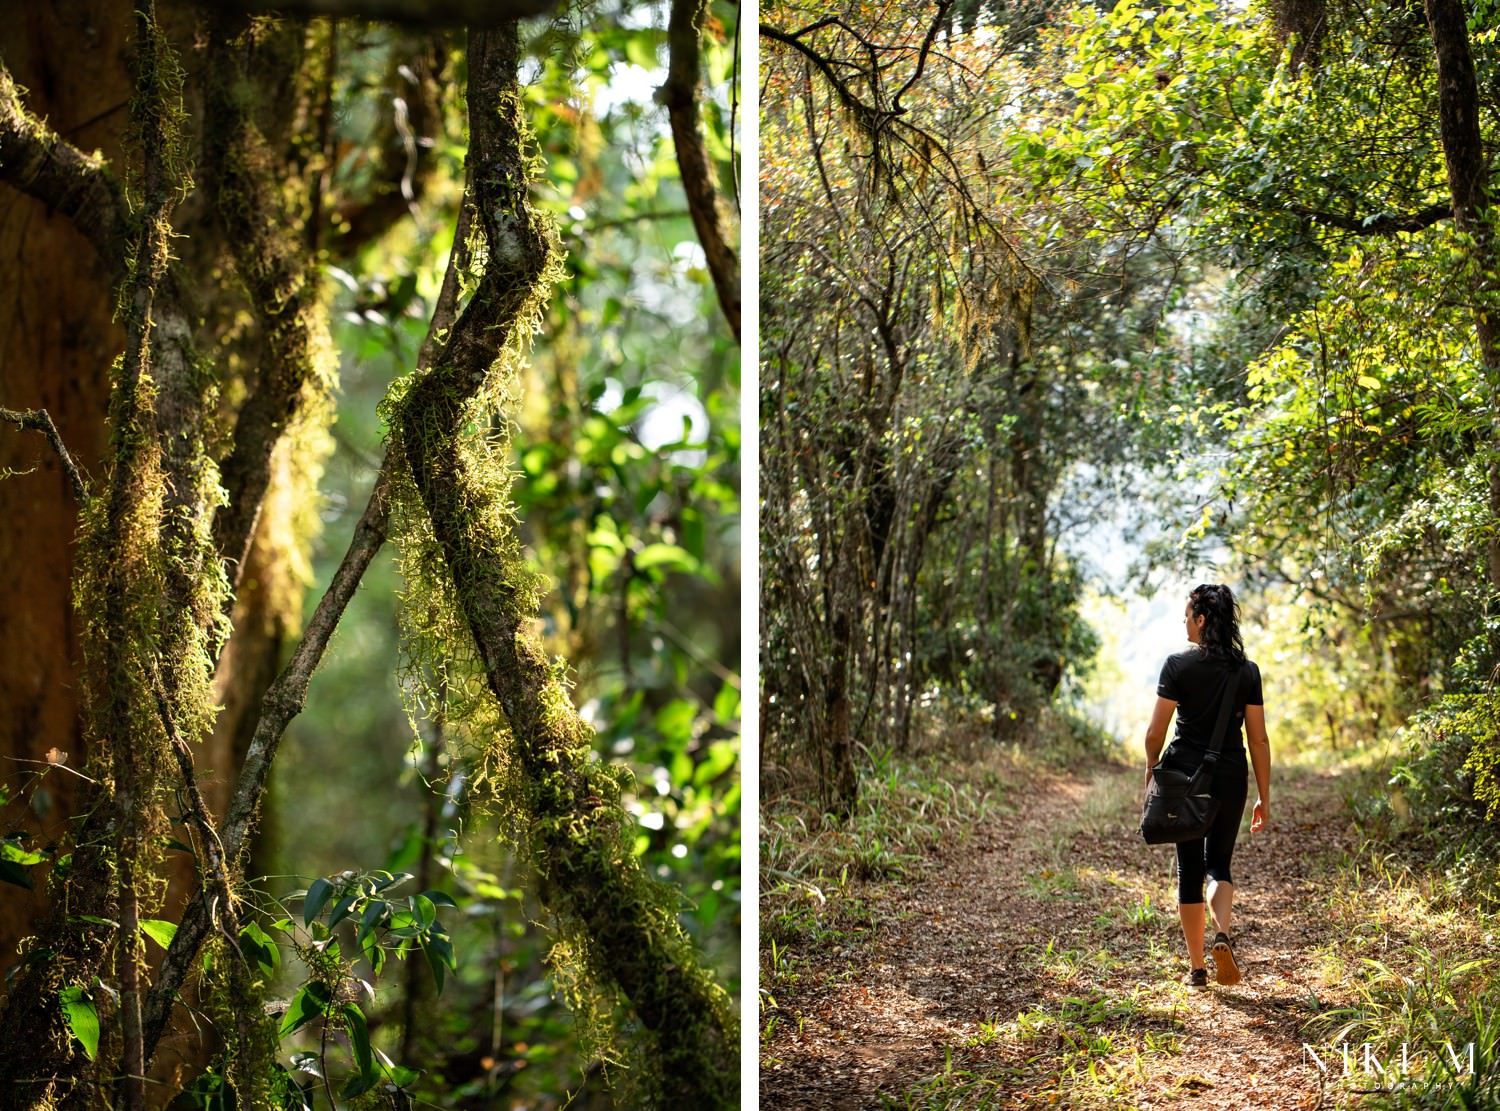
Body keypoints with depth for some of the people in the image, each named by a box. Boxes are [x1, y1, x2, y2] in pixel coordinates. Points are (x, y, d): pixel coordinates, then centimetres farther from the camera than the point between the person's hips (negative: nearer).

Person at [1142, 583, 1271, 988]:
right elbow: (1258, 739, 1)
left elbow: (1155, 732, -8)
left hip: (1184, 775, -2)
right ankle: (1222, 934, -11)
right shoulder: (1247, 671, 1)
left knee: (1189, 869, 9)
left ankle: (1196, 966, 12)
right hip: (1230, 777, 2)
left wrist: (1151, 772, 11)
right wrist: (1264, 797, 7)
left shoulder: (1178, 665, -8)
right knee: (1219, 864, 17)